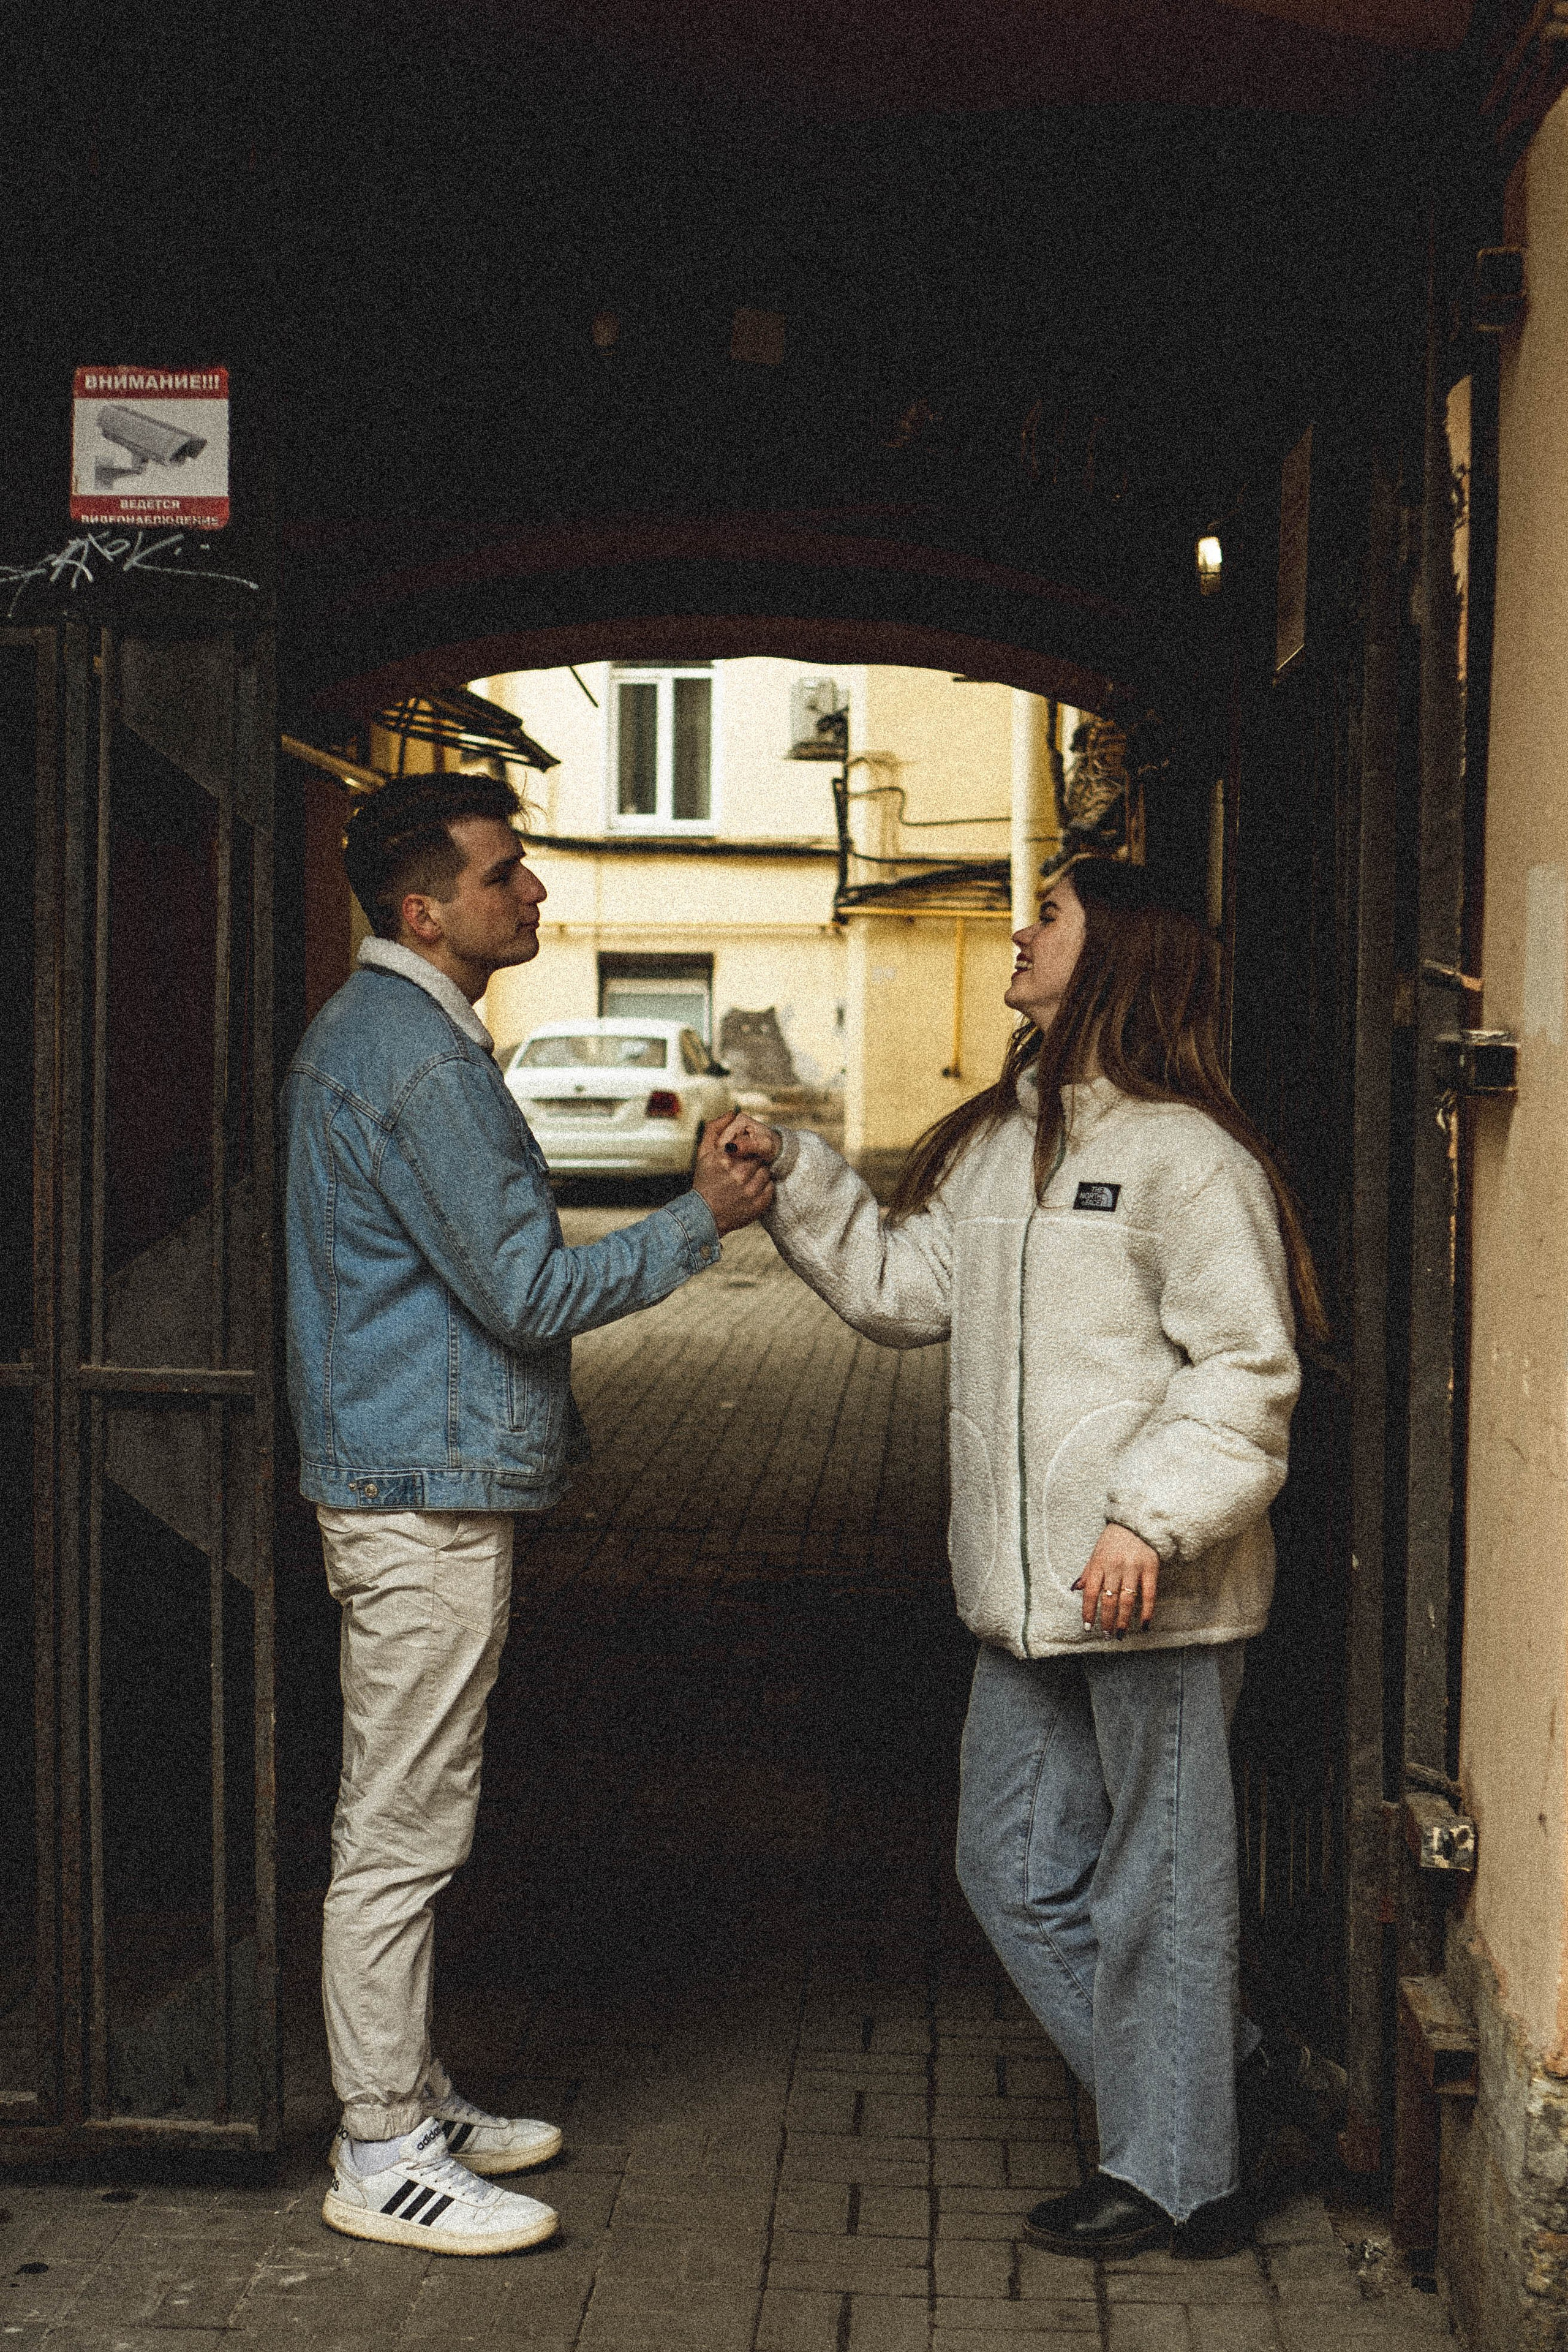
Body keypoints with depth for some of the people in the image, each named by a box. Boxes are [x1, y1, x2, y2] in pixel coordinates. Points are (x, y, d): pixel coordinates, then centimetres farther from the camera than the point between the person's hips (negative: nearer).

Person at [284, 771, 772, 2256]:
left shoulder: (368, 1032, 14)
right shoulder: (417, 1058, -19)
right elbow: (531, 1290, -20)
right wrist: (703, 1219, -9)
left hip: (399, 1474, 11)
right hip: (426, 1486, -11)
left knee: (402, 1816, 17)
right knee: (401, 1828, -2)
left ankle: (407, 2096, 29)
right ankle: (384, 2159, 7)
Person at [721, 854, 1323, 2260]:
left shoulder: (1185, 1154, -11)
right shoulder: (997, 1143, 14)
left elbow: (1248, 1369, -14)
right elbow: (907, 1286, 15)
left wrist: (1151, 1517, -22)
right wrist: (795, 1178, 7)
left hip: (1156, 1591, -8)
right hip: (1028, 1596, 8)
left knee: (1157, 1880, 4)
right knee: (1014, 1868, 15)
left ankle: (1172, 2175, 20)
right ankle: (1203, 2070, 32)